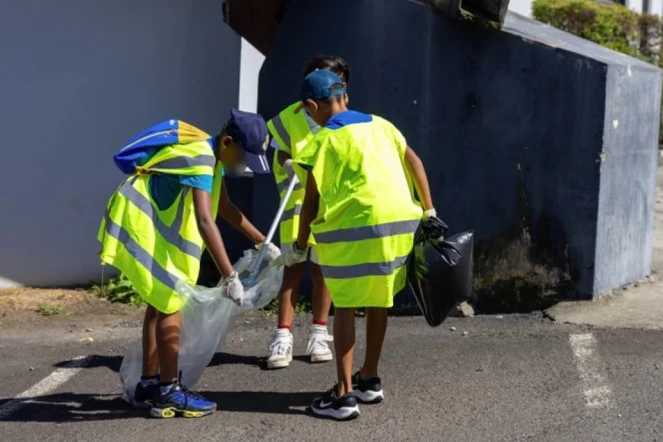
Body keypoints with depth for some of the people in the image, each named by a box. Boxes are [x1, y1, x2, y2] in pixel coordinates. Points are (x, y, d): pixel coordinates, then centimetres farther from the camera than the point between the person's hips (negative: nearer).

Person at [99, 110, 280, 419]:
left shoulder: (211, 157, 7)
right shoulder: (200, 159, -25)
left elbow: (225, 208, 20)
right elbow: (205, 221, -35)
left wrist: (262, 242, 19)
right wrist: (229, 276, -38)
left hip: (151, 225, 11)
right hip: (139, 224, -11)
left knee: (159, 304, 14)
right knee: (169, 306, -9)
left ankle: (149, 385, 21)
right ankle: (169, 391, -3)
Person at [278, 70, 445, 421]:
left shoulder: (325, 140, 0)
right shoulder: (379, 125, 16)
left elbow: (312, 201, -1)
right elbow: (415, 163, 11)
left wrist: (299, 247, 9)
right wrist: (428, 213, 13)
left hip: (356, 227, -6)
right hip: (400, 223, 6)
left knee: (345, 306, 2)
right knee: (379, 302, 19)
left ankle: (344, 394, -1)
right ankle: (369, 381, 31)